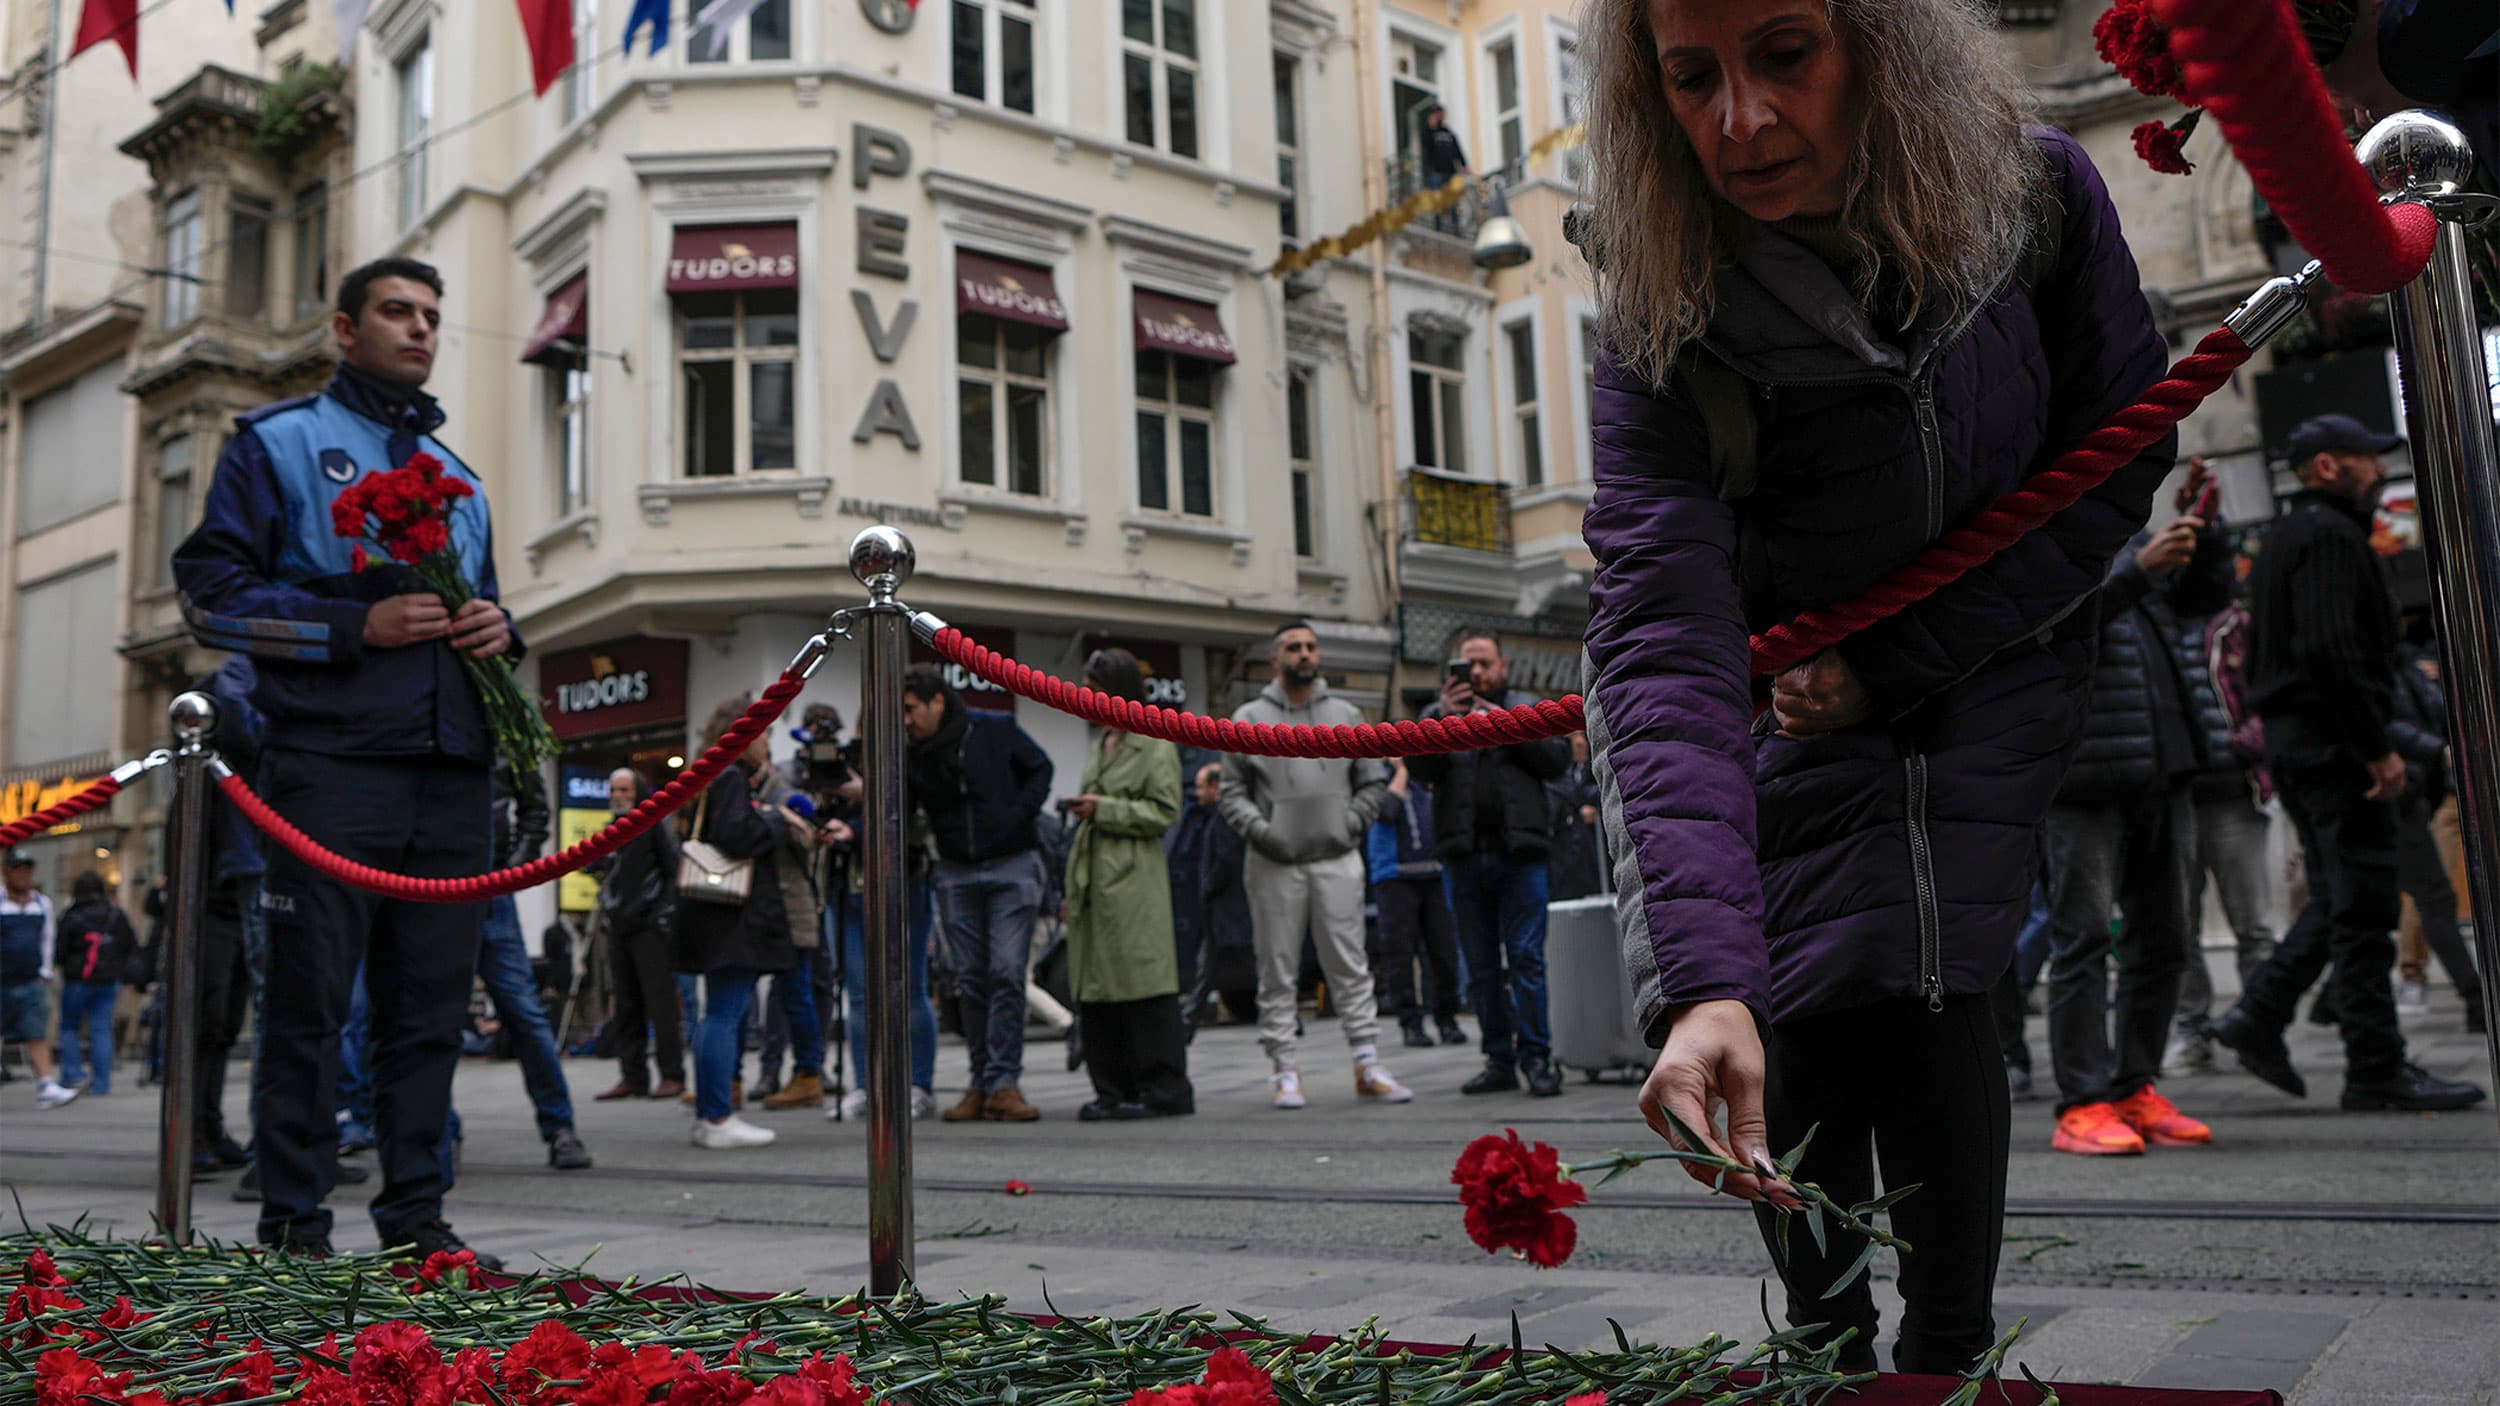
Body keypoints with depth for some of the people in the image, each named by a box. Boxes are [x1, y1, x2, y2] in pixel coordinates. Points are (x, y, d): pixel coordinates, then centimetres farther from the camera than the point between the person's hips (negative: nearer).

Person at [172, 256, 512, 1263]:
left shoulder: (456, 474, 25)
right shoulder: (278, 441, 9)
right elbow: (213, 592, 0)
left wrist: (497, 629, 4)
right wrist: (357, 626, -12)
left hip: (454, 773, 5)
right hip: (331, 769, -5)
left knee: (432, 1001, 5)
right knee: (310, 999, -2)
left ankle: (416, 1215, 11)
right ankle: (293, 1225, 6)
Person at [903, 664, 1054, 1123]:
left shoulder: (995, 730, -3)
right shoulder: (913, 757, 4)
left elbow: (1040, 770, 6)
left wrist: (1017, 817, -7)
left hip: (1012, 866, -3)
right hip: (956, 874, 3)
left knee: (1006, 973, -11)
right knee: (971, 979, 4)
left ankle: (1003, 1082, -9)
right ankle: (980, 1083, 11)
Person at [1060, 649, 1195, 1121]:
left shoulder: (1156, 744, -4)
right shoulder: (1099, 743, 20)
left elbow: (1166, 811, -10)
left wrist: (1104, 809, -15)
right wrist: (1081, 807, 11)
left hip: (1134, 879, -8)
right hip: (1094, 877, 8)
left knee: (1143, 980, -8)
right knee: (1095, 986, 7)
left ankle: (1165, 1089, -1)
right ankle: (1113, 1089, 14)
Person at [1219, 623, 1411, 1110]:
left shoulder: (1346, 715, 11)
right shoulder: (1249, 719, 6)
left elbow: (1373, 782, 13)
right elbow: (1231, 791, 4)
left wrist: (1352, 823, -1)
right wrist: (1260, 831, -10)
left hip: (1337, 860, 1)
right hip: (1274, 865, -1)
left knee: (1350, 964, 1)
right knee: (1278, 970, 2)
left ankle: (1367, 1063, 5)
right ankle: (1284, 1069, 9)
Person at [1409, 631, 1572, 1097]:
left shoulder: (1528, 708, 14)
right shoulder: (1439, 715, 16)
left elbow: (1558, 759, 1)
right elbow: (1420, 767, -1)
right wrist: (1441, 719, -16)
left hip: (1519, 853, -2)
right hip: (1463, 856, 2)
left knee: (1526, 957, -7)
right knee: (1481, 966, 6)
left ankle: (1536, 1057, -3)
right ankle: (1499, 1060, 12)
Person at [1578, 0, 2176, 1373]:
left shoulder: (2037, 192, -21)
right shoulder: (1665, 319, -28)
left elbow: (2119, 459, -8)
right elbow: (1665, 644, -39)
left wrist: (1899, 664, -17)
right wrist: (1701, 981, -52)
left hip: (1983, 658, 1)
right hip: (1792, 686, 0)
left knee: (1917, 992, -14)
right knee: (1804, 1016, -8)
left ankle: (1949, 1360, 6)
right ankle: (1830, 1353, 16)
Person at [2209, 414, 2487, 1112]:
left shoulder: (2282, 537, 21)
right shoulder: (2329, 534, -11)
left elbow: (2264, 655, 22)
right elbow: (2330, 651, -22)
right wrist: (2378, 747, -21)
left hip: (2292, 739, 10)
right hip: (2334, 741, -10)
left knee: (2338, 899, 14)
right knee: (2364, 905, -6)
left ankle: (2258, 1015, 10)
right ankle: (2377, 1069, -1)